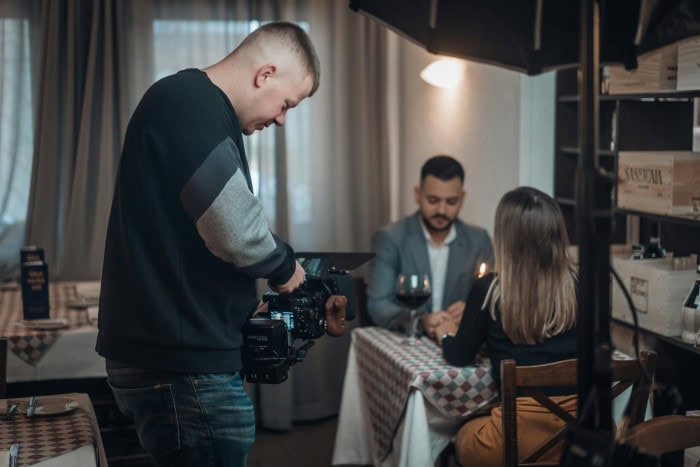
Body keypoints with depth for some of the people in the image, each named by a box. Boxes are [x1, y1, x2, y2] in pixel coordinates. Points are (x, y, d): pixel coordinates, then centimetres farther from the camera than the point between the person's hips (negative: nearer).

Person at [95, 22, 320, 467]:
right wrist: (284, 267, -6)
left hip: (175, 352, 10)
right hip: (183, 363, -10)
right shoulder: (191, 104, -17)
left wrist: (246, 305, 19)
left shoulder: (194, 106, 17)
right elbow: (237, 232, -25)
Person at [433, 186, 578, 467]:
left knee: (463, 437, 31)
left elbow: (459, 357, 4)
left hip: (523, 429, -3)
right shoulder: (578, 285, -3)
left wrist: (445, 333, 26)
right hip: (578, 426, 4)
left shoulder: (488, 290, -10)